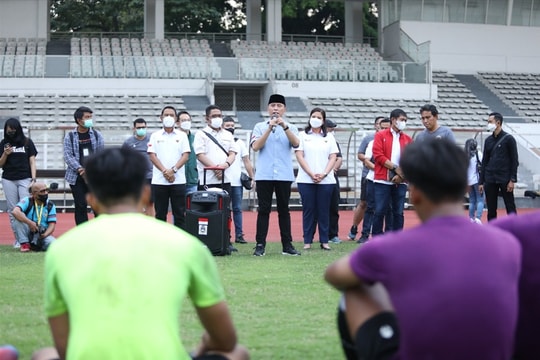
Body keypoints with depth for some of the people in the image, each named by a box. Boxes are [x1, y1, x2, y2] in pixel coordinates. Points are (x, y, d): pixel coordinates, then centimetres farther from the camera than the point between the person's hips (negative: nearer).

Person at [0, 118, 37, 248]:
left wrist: (33, 179, -6)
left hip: (25, 179, -2)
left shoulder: (27, 142, 3)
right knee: (12, 210, 1)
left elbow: (32, 162, 3)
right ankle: (17, 239, 4)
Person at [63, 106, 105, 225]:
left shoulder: (97, 135, 8)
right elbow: (68, 156, -3)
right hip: (77, 177, 0)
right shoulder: (70, 136, 4)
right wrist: (80, 169, -15)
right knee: (80, 206, 2)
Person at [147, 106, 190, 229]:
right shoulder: (155, 136, 10)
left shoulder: (182, 136, 9)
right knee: (160, 213, 4)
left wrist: (173, 170, -14)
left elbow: (185, 155, 1)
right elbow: (152, 155, 1)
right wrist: (164, 171, -12)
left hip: (178, 180, 0)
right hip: (159, 181, 0)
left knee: (180, 213, 0)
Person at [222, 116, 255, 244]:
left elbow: (247, 161, 12)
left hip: (237, 182, 2)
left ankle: (239, 235, 3)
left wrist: (252, 177, 4)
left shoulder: (240, 143, 13)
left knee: (237, 209, 2)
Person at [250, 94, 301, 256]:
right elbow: (255, 146, -7)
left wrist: (284, 126, -20)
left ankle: (287, 245, 8)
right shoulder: (260, 127, 8)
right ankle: (260, 245, 0)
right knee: (264, 210, -1)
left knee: (284, 210, 5)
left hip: (284, 175, 1)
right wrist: (270, 128, -13)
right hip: (264, 175, -1)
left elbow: (296, 144, -9)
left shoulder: (291, 128, 10)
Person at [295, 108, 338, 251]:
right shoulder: (303, 136, 6)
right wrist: (311, 174, -11)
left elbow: (333, 158, 6)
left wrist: (323, 174, -9)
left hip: (326, 180, 1)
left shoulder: (329, 137, 11)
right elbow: (299, 156, -1)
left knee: (324, 211, 3)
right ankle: (307, 241, 4)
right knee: (308, 210, 1)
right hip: (306, 180, -1)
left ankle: (324, 241, 6)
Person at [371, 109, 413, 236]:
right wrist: (395, 168, -11)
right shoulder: (380, 136, 3)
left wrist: (401, 175, -10)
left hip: (400, 182, 3)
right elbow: (378, 155, -7)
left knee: (398, 212, 4)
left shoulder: (407, 139, 11)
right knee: (379, 211, -3)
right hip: (382, 181, -3)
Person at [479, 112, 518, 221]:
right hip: (490, 180, 5)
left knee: (510, 207, 0)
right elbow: (484, 161, 12)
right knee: (491, 209, 6)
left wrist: (512, 180, -12)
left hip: (505, 179, -5)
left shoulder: (508, 139, -4)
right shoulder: (488, 140, 10)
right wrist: (481, 181, 8)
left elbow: (514, 161, -5)